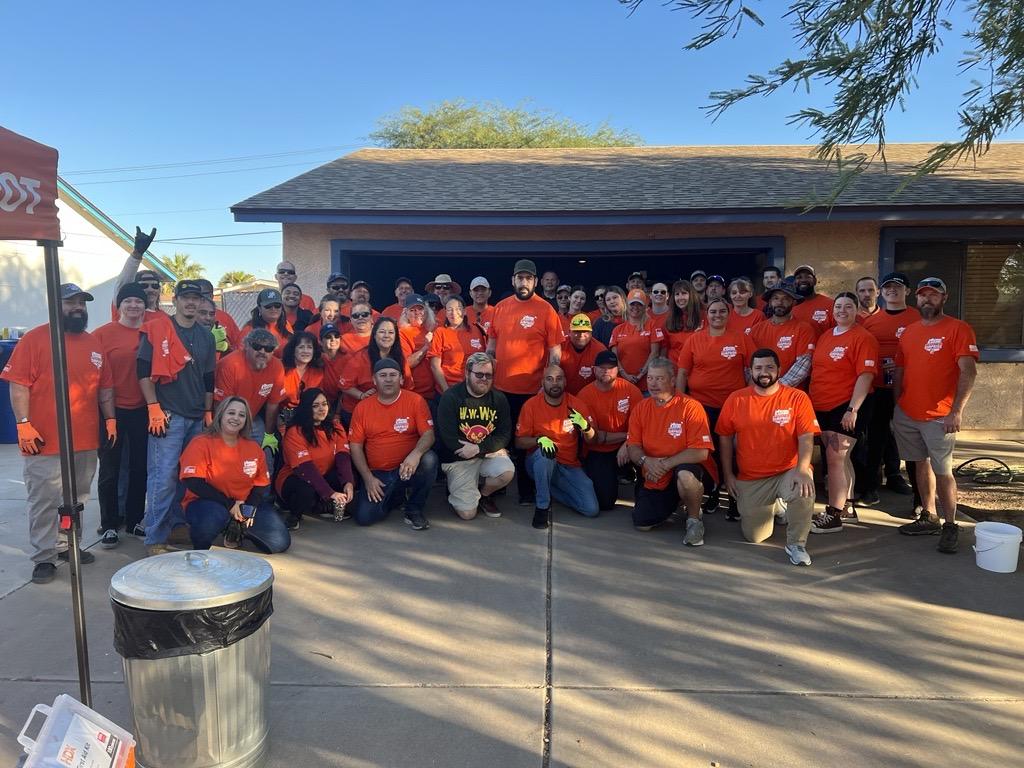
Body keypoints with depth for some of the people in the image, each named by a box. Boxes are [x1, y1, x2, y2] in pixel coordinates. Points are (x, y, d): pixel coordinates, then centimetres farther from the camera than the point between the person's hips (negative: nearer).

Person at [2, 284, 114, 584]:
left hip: (86, 440, 6)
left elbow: (105, 387, 17)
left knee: (77, 498, 15)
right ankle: (44, 557, 11)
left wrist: (110, 419, 10)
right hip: (45, 441, -5)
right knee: (44, 501, 2)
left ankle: (67, 545, 29)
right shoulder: (35, 338, -5)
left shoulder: (93, 343, 12)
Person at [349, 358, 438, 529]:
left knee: (429, 459, -33)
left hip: (407, 469, -1)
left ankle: (414, 509, -8)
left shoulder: (416, 401, -5)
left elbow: (428, 434, -12)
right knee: (364, 517, -17)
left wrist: (416, 454, -34)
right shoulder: (362, 407, 2)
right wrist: (368, 478, -8)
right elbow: (355, 446, 3)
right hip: (377, 474, 2)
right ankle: (395, 496, 18)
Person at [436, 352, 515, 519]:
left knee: (507, 472, -29)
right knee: (467, 513, -12)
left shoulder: (499, 399, 1)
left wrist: (479, 448, -22)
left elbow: (504, 435, -5)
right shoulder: (450, 397, -10)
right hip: (458, 457, -3)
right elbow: (449, 438, -16)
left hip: (489, 451, 3)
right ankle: (456, 493, 26)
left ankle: (484, 495, 6)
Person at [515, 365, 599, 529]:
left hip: (570, 466, 3)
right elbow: (519, 442, -7)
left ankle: (550, 488, 11)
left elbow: (591, 440, 0)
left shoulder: (576, 404, -3)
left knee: (592, 509, -13)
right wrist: (539, 439, -27)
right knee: (544, 453, -38)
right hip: (540, 463, -2)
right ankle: (542, 507, -19)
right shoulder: (531, 405, -8)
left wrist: (584, 426, -23)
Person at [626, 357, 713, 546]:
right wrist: (647, 461, -20)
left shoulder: (690, 407, -15)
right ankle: (672, 503, 25)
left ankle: (694, 519, -9)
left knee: (684, 474, -39)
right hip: (656, 479, 5)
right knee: (641, 523, -7)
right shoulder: (641, 409, 1)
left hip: (688, 472, -5)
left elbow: (700, 452, -21)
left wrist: (665, 464, -23)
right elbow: (633, 447, 2)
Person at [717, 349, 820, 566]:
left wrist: (802, 469, -28)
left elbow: (806, 438, -12)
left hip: (787, 472, -2)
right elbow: (725, 437, 6)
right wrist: (728, 474, 3)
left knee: (804, 489, -37)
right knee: (754, 536, 1)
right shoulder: (735, 400, -1)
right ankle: (770, 508, 36)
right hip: (750, 480, 2)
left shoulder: (797, 398, -6)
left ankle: (796, 544, -11)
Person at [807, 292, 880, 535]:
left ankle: (833, 516, -2)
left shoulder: (863, 338, -9)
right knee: (841, 457, 16)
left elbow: (865, 376, -15)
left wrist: (853, 409, -21)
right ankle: (847, 506, 29)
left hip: (846, 408, -7)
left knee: (835, 458, -8)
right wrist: (811, 400, 15)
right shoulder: (824, 336, 13)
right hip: (821, 406, 7)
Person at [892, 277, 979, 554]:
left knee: (942, 471, -3)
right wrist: (896, 406, 12)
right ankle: (927, 518, 23)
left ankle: (950, 526, 9)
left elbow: (968, 372, -11)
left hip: (939, 416, -5)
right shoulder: (909, 332, 12)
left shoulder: (958, 329, -5)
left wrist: (957, 410, -18)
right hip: (906, 414, 5)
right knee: (921, 464, 12)